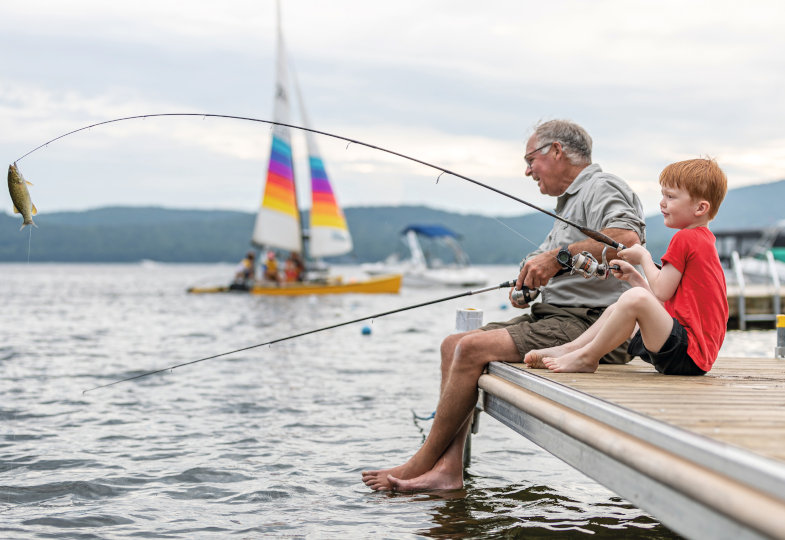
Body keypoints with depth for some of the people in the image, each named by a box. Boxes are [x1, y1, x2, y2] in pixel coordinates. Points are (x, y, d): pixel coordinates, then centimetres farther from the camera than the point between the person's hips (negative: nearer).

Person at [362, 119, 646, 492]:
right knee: (453, 345, 2)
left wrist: (557, 256, -26)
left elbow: (627, 238, -28)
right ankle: (447, 469, -9)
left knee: (472, 348, -22)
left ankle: (420, 464, -10)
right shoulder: (570, 201, 26)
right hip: (556, 317, 11)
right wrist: (527, 287, 5)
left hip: (590, 325, -11)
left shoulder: (601, 187, -7)